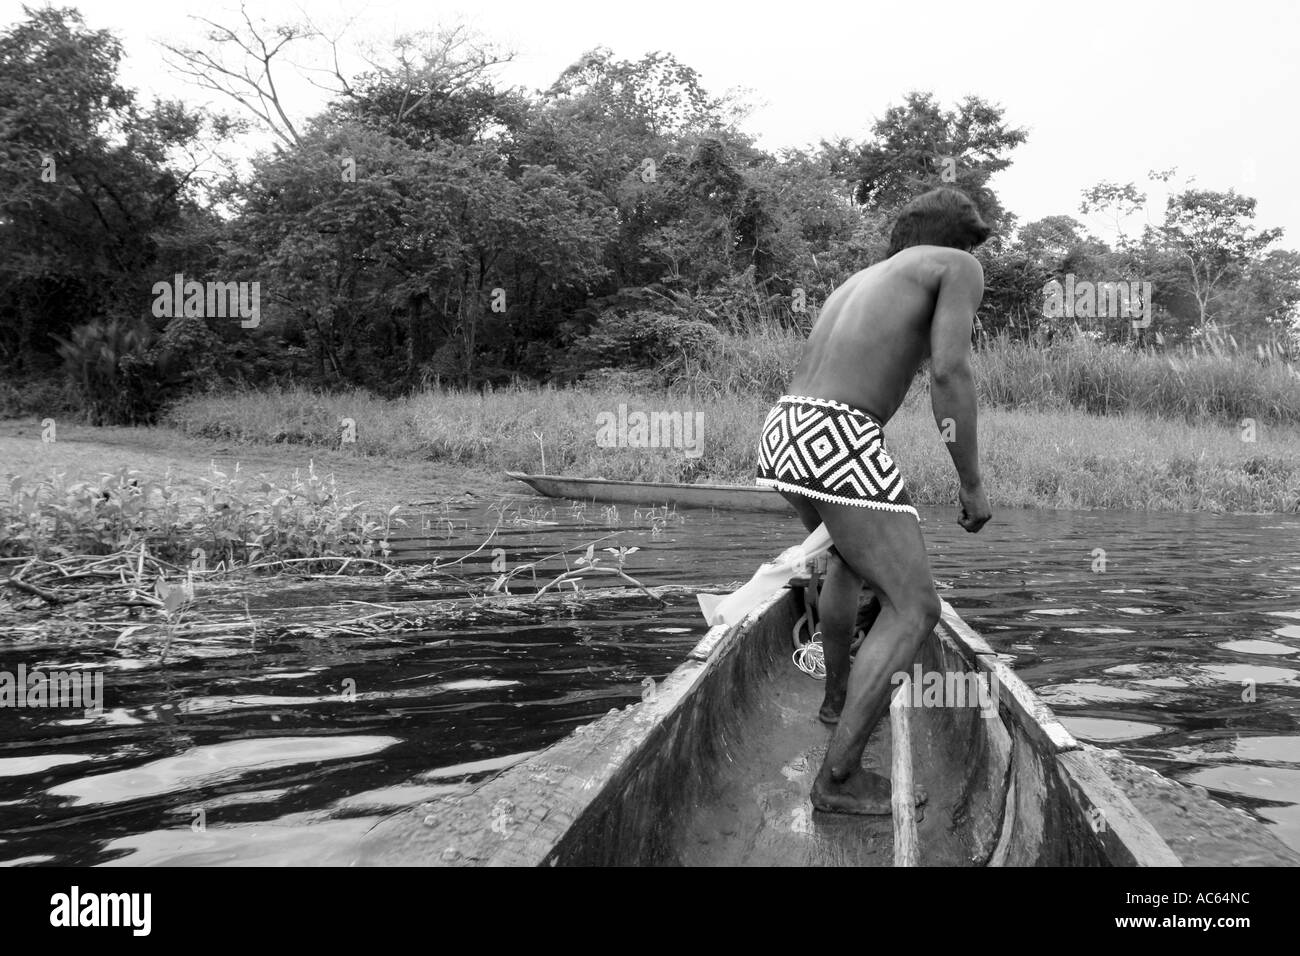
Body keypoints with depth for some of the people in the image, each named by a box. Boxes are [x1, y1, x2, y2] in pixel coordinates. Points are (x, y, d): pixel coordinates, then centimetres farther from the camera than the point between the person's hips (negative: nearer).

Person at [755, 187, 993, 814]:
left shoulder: (856, 282, 31)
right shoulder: (960, 265, 10)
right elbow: (950, 373, -6)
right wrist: (973, 482, 2)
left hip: (781, 434, 8)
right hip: (839, 445, -8)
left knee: (851, 559, 33)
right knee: (914, 611, -1)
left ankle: (840, 696, 47)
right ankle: (840, 778, -4)